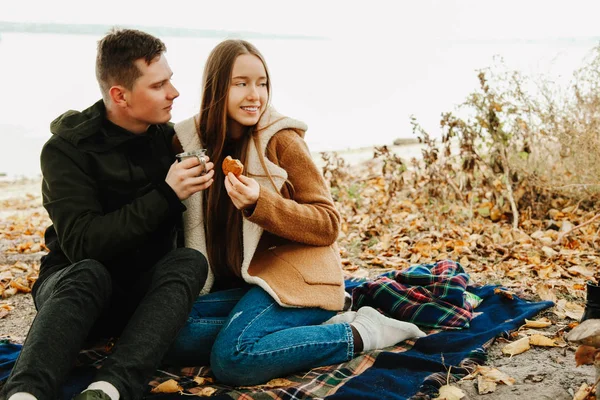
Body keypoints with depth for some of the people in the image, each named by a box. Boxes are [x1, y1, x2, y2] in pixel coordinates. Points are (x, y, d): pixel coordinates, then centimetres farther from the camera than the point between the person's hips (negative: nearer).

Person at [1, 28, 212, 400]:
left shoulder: (167, 136, 3)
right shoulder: (67, 149, -11)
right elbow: (81, 244, -22)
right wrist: (165, 196, -25)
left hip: (148, 290, 3)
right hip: (76, 285, -3)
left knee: (190, 261, -29)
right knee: (89, 274, -37)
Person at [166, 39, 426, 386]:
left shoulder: (281, 140, -7)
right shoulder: (194, 142, 6)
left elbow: (328, 225, -9)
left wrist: (259, 203, -22)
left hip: (294, 277, -6)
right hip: (238, 284, 6)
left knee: (233, 360, -30)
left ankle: (360, 333, -11)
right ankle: (320, 329, -13)